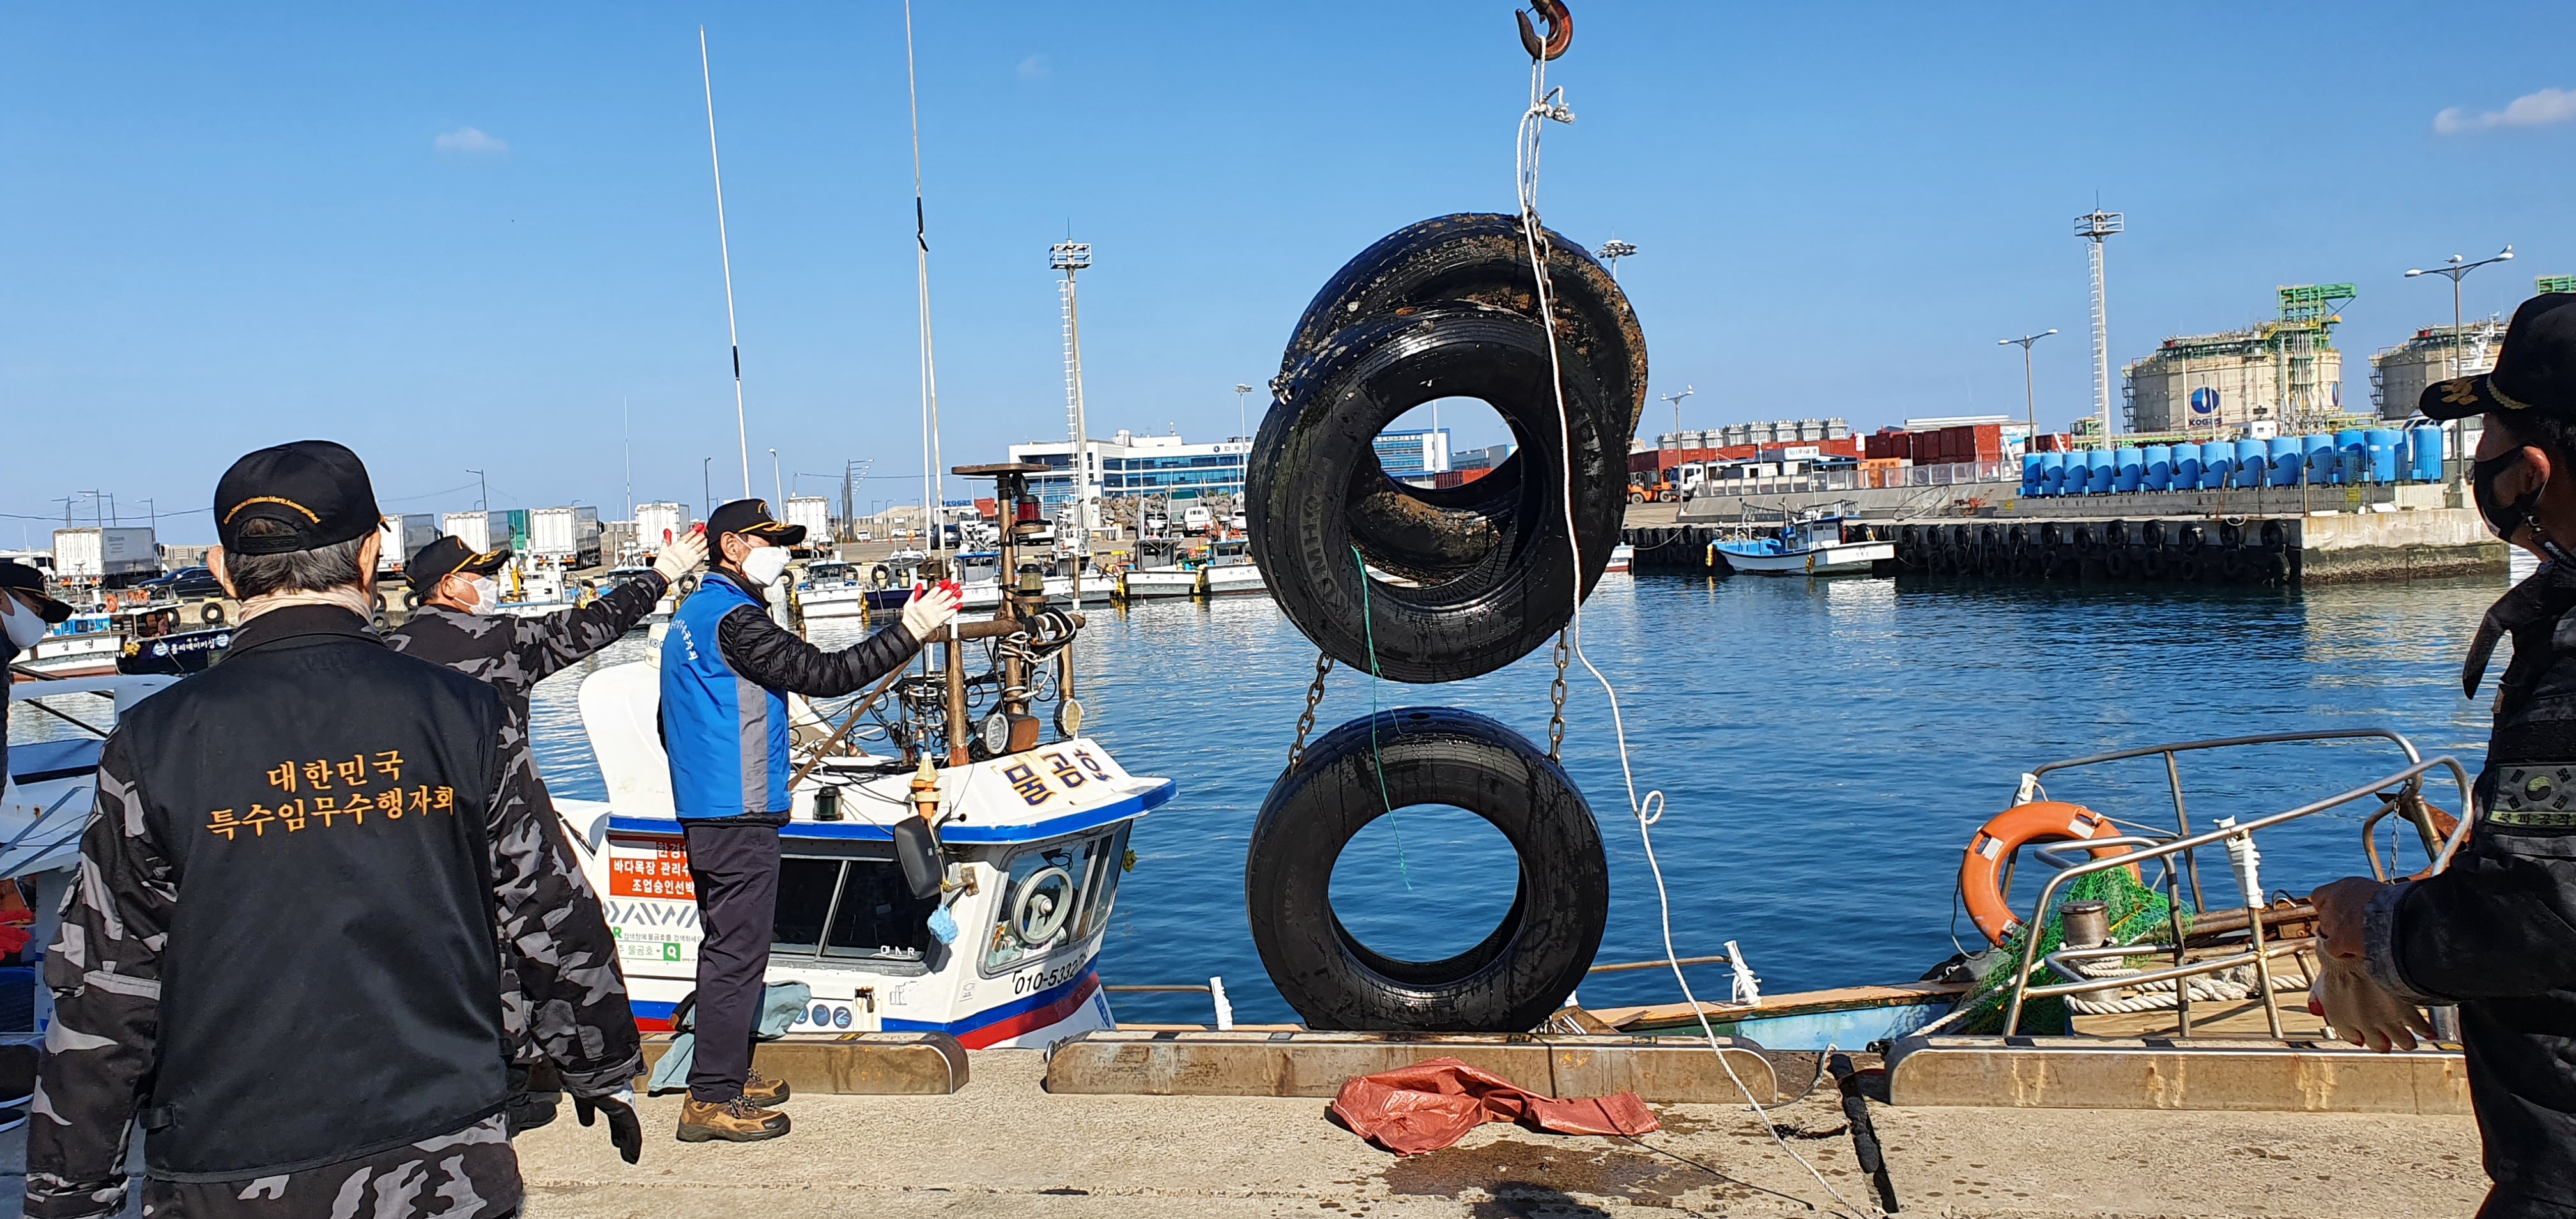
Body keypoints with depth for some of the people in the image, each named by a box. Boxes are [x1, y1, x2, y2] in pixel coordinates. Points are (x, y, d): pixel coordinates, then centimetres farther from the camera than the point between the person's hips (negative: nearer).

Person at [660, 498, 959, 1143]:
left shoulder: (688, 619, 19)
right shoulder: (733, 618, -14)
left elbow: (672, 727, 26)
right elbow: (819, 673, -23)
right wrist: (908, 633, -22)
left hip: (704, 811, 11)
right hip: (739, 813, -11)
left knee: (728, 945, 16)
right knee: (738, 951, -7)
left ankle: (723, 1081, 24)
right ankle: (712, 1100, -3)